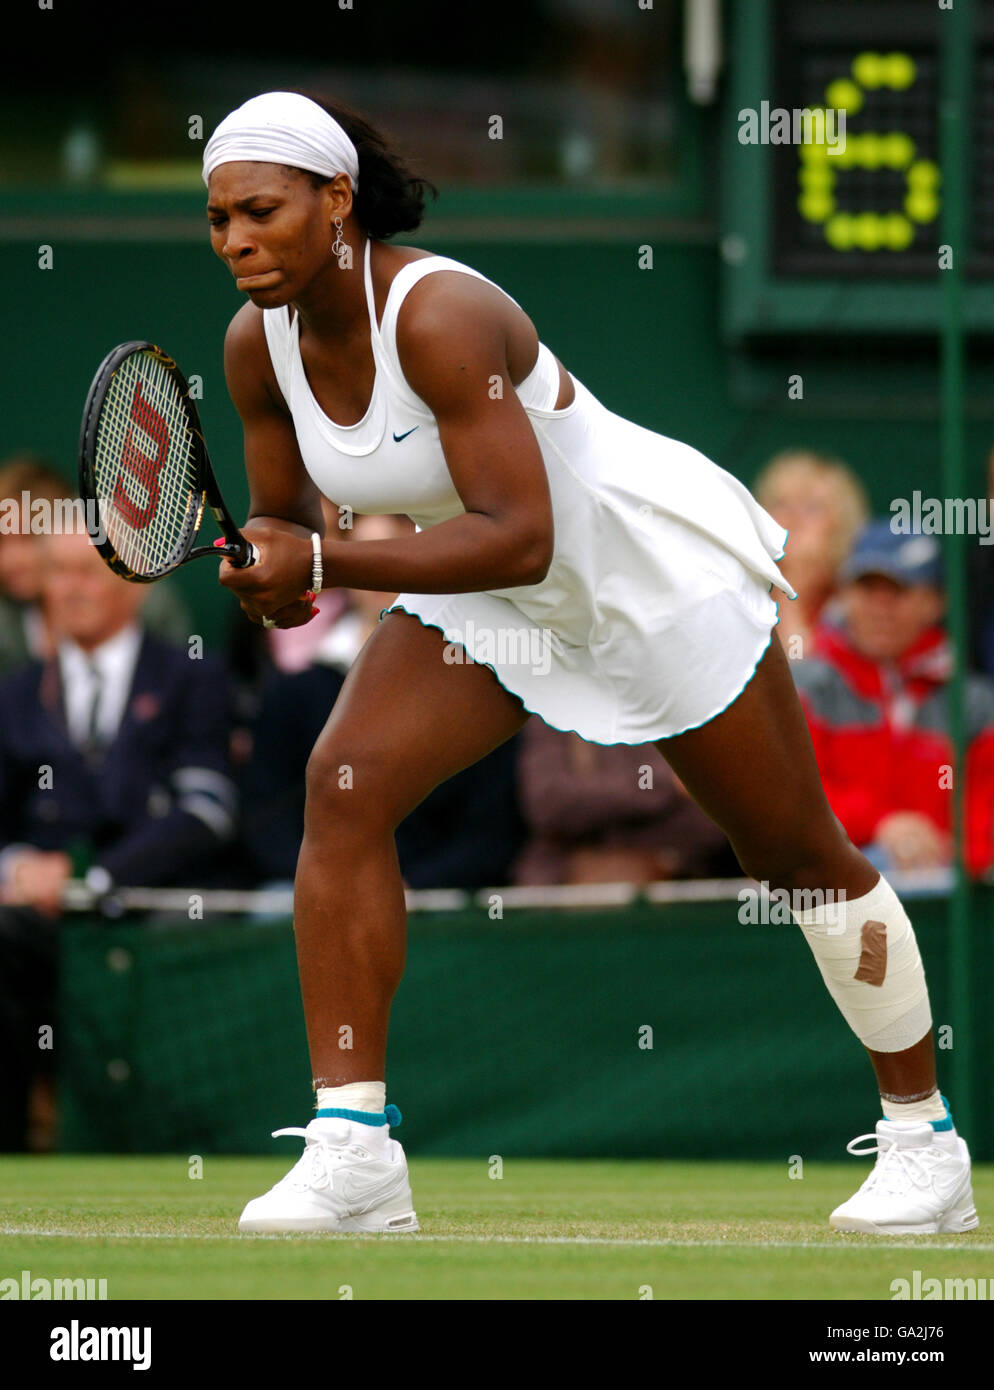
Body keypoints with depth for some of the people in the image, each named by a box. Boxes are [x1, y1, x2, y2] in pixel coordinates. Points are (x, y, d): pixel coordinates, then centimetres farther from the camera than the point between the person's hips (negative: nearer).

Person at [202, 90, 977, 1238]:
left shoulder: (441, 316, -33)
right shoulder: (259, 344, -11)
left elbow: (518, 536, -37)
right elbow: (284, 520, 2)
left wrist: (321, 564, -41)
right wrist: (263, 567, -22)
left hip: (655, 568, -6)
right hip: (489, 599, 6)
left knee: (798, 857, 6)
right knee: (345, 787, -17)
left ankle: (925, 1139, 24)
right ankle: (353, 1155, -18)